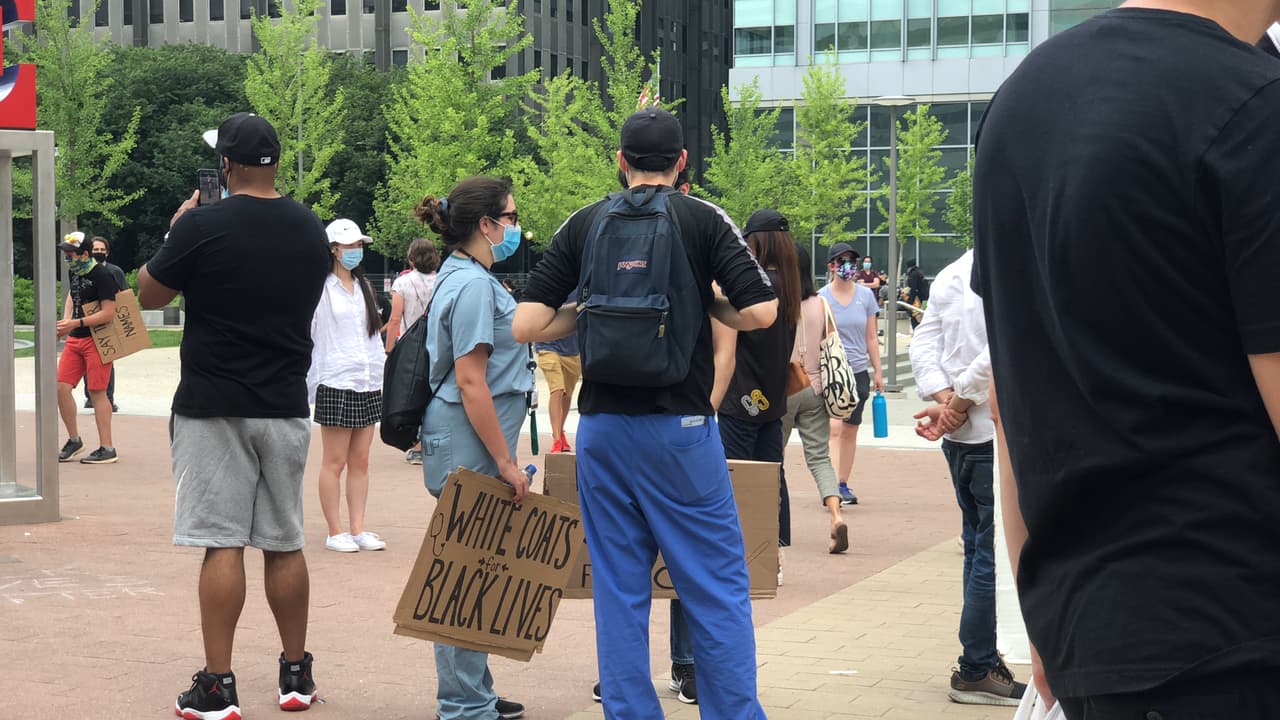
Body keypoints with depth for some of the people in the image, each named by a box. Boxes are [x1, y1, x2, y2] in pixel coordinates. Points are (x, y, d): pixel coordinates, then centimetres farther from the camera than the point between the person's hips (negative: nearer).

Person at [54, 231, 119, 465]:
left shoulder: (101, 275, -16)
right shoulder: (74, 272, 9)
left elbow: (108, 313, -20)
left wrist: (76, 323, -25)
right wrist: (65, 323, 14)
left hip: (96, 340, -8)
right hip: (74, 340, 8)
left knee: (97, 392, -5)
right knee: (61, 387, 1)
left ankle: (107, 449, 2)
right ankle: (74, 440, 17)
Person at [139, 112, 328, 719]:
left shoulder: (202, 226, -12)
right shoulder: (310, 229, 5)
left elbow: (148, 295, -1)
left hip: (213, 409, -5)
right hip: (286, 407, 5)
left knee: (221, 544, -4)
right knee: (284, 544, 12)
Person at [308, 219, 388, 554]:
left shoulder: (364, 287, 14)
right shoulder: (321, 289, -7)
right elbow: (304, 337, -8)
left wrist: (381, 373, 14)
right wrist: (308, 384, -11)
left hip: (368, 386, 7)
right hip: (336, 385, -7)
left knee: (360, 461, 8)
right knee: (335, 462, -1)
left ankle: (358, 529, 12)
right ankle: (336, 532, 4)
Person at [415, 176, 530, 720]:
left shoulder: (466, 278, 16)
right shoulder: (471, 285, -16)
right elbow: (470, 383, -21)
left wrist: (502, 456, 26)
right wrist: (505, 462, -19)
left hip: (469, 450, 10)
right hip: (469, 449, -10)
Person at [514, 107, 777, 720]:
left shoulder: (584, 224, 5)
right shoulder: (703, 220, -2)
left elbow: (526, 325, 0)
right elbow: (760, 313, -10)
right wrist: (707, 301, 8)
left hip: (602, 425, 3)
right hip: (681, 425, -3)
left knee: (619, 590, 8)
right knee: (716, 585, 4)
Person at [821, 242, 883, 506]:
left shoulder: (865, 295, 6)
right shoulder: (821, 298, -3)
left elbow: (871, 338, 11)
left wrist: (878, 371, 10)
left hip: (858, 371, 4)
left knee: (850, 432, 10)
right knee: (834, 427, -17)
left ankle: (843, 484, 19)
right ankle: (833, 488, -24)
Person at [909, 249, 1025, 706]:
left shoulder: (951, 275, 10)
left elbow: (923, 343, 5)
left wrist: (943, 398, -5)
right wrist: (960, 402, -14)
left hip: (960, 435, 8)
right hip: (997, 432, -8)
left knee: (978, 546, 16)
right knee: (995, 553, -3)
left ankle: (983, 661, 21)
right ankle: (975, 671, 1)